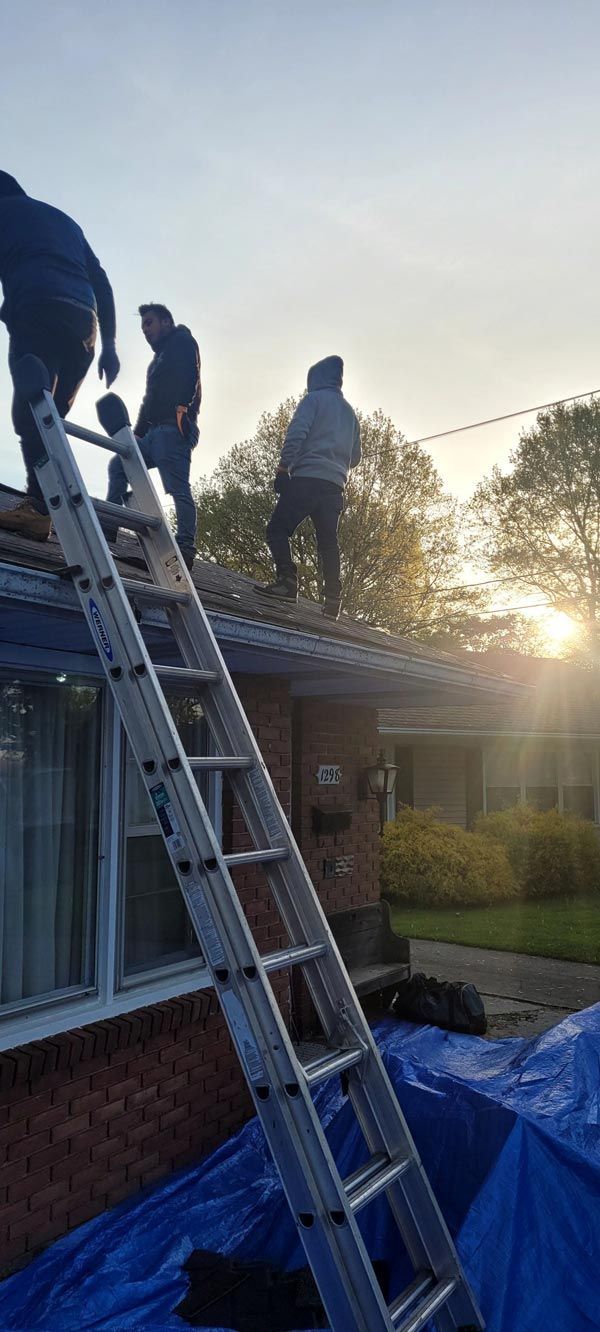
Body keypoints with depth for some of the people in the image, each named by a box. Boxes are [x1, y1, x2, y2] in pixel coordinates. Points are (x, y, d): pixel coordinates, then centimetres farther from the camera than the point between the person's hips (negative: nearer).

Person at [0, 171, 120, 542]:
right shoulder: (63, 219, 37)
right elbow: (101, 281, 25)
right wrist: (109, 343, 18)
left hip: (37, 310, -6)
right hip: (84, 320, 6)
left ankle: (40, 505, -37)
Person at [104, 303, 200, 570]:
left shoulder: (181, 342, 7)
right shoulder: (161, 357, 34)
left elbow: (188, 375, -12)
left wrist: (181, 408, -26)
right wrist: (138, 433, 21)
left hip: (173, 428, -10)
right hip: (156, 431, 10)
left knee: (178, 487, -17)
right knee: (118, 465, 6)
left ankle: (186, 546, -23)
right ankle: (107, 528, 2)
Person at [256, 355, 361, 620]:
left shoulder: (314, 399, 5)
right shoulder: (350, 412, 26)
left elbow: (297, 432, -10)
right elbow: (356, 456, 27)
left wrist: (283, 465, -12)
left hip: (307, 478, -6)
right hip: (335, 485, 6)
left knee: (277, 530, -4)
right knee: (328, 542, 3)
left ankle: (287, 581, -21)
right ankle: (333, 600, -6)